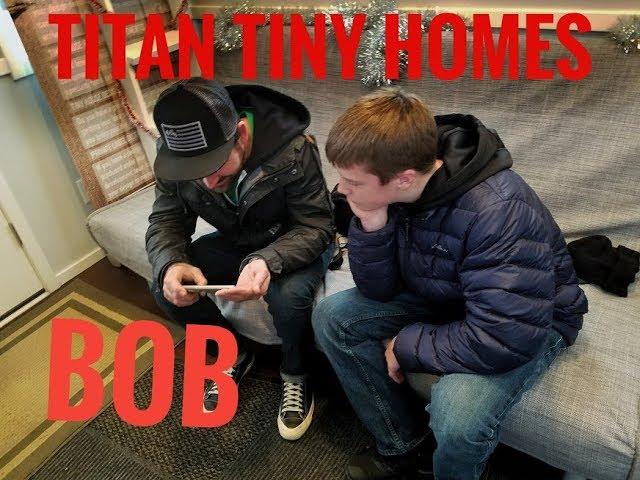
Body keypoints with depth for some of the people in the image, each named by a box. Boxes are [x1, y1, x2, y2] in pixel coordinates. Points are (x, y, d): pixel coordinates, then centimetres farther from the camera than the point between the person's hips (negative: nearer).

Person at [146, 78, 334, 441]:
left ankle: (296, 373, 0)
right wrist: (171, 264, -33)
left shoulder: (293, 150, -31)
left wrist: (268, 260, -48)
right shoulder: (176, 155, -18)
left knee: (289, 295, -34)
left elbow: (317, 226, -28)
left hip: (296, 244, -4)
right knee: (166, 289, -13)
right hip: (235, 241, 5)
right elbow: (166, 221, -10)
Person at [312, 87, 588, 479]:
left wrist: (406, 347, -22)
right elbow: (380, 291, -10)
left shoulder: (498, 211, -35)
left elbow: (501, 339, -35)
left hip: (529, 322, -6)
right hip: (442, 298, 6)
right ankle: (406, 448, 7)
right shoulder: (389, 189, -17)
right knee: (333, 316, -6)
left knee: (457, 415, -33)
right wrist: (371, 225, -28)